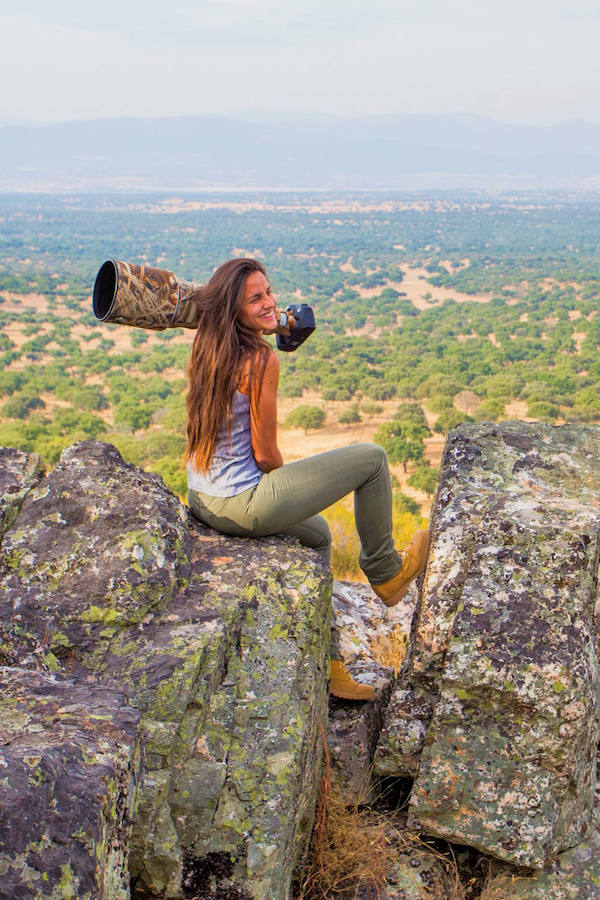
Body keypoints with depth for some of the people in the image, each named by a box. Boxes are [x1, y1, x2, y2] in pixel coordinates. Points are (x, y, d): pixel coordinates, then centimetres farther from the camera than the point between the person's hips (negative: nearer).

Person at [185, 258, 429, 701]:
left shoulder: (208, 351, 5)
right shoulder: (260, 360, -20)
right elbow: (265, 454, -16)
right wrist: (291, 488, 6)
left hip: (201, 500, 9)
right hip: (240, 507, -9)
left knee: (317, 533, 33)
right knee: (371, 458, 1)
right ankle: (385, 572, 21)